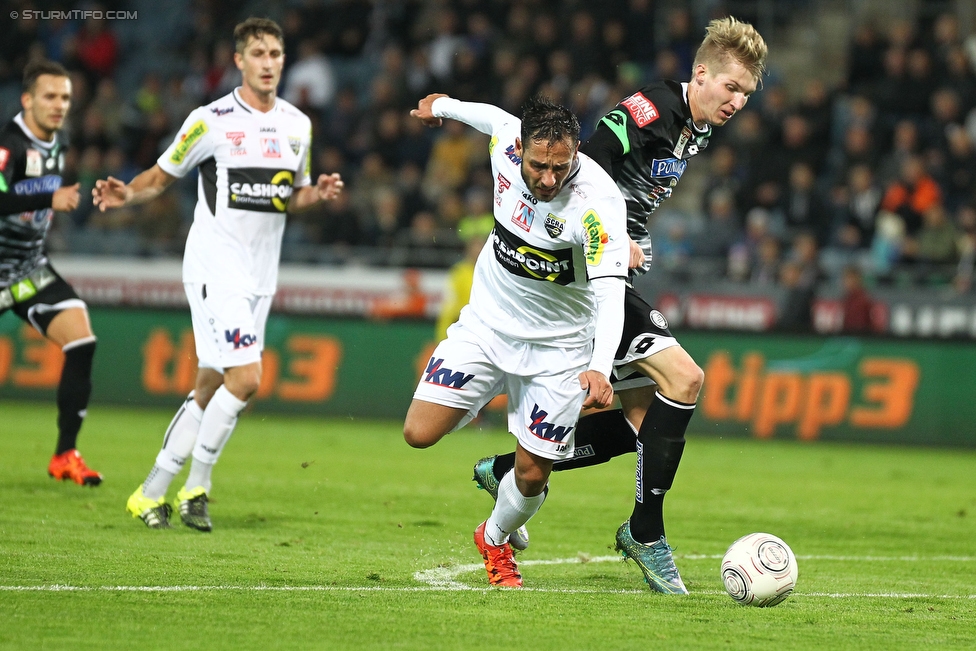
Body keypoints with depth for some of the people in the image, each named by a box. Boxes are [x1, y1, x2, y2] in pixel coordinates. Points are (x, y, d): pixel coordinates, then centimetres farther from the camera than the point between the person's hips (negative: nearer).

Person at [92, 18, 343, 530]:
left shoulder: (297, 125, 10)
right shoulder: (210, 121, -7)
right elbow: (162, 176, 1)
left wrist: (317, 193, -1)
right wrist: (127, 195, -18)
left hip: (260, 275, 6)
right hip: (215, 265, -6)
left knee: (210, 388, 7)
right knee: (245, 377, -17)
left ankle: (153, 492, 16)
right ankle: (196, 487, -3)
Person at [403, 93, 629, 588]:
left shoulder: (597, 203, -30)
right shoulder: (506, 141, -16)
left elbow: (610, 292, -38)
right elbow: (495, 117, 10)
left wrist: (600, 367, -54)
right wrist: (443, 106, 31)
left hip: (557, 347, -4)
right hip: (487, 323, 4)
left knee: (532, 475, 0)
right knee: (420, 434, -9)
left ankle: (495, 540, 34)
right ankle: (482, 401, 25)